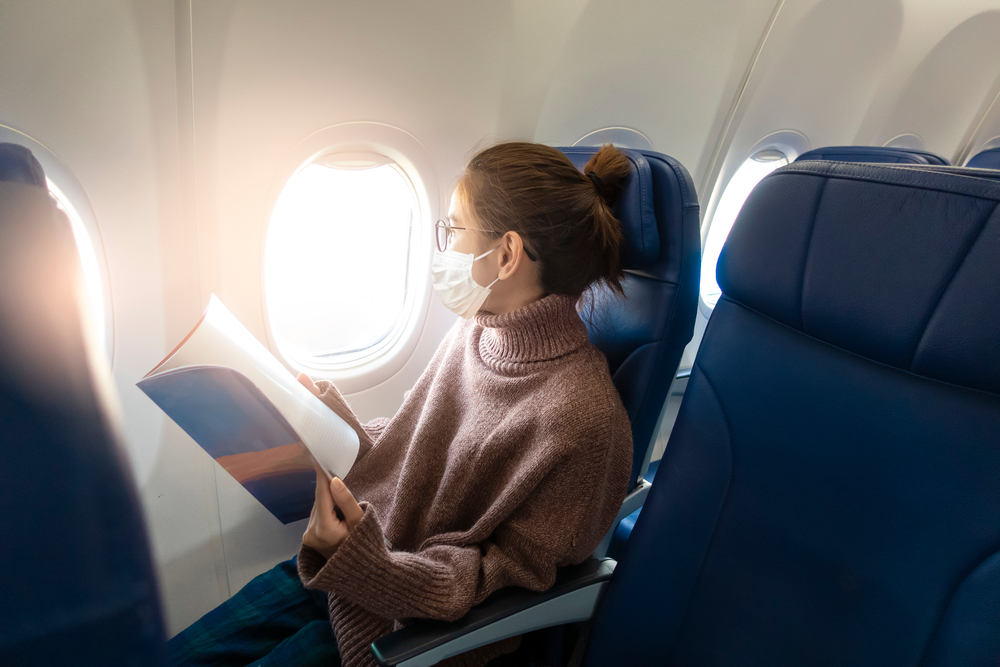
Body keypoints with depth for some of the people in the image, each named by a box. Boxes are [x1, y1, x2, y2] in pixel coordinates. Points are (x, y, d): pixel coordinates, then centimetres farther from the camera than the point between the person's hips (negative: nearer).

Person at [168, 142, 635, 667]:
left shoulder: (580, 414, -29)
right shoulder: (474, 332, -4)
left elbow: (508, 575, -20)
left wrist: (372, 570, -32)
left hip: (425, 621, -6)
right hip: (360, 565, 6)